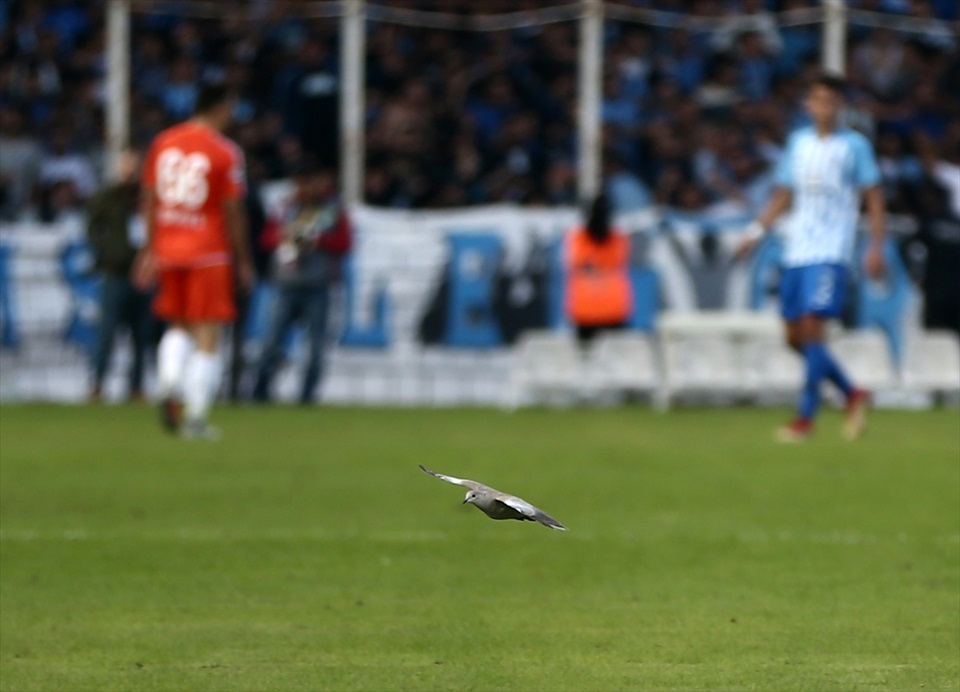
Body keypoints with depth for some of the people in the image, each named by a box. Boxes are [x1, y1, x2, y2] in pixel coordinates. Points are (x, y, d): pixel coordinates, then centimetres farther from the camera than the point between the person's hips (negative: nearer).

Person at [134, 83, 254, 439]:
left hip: (167, 249, 5)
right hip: (208, 251, -5)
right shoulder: (225, 152, -9)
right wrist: (243, 259, 1)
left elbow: (149, 200, 8)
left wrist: (150, 249, 16)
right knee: (208, 336, 1)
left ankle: (169, 385, -5)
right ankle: (196, 416, -3)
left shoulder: (162, 143, 5)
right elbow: (232, 211, -8)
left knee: (179, 326, 20)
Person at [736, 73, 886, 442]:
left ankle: (805, 417, -11)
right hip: (796, 249, 6)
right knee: (795, 336, 5)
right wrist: (757, 231, 8)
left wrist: (876, 247, -6)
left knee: (812, 328, -15)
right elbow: (783, 194, 19)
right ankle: (853, 395, 22)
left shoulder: (854, 145, 0)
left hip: (831, 252, -6)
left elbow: (874, 199, 2)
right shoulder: (799, 142, 13)